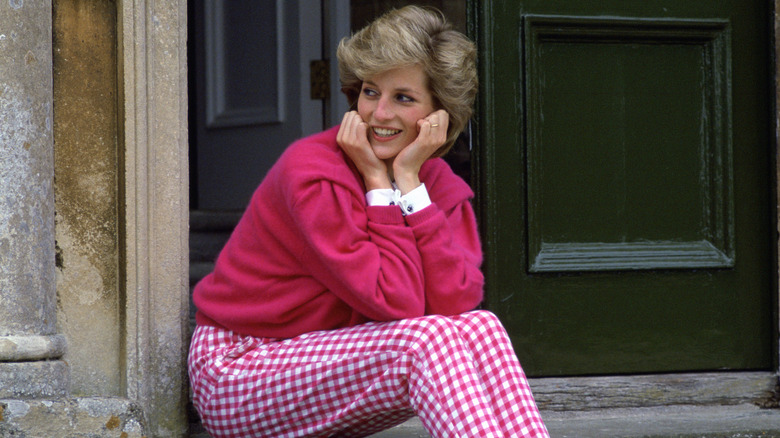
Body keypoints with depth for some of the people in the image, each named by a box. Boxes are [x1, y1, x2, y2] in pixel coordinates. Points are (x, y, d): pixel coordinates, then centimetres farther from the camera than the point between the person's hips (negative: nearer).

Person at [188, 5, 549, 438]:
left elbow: (454, 301, -18)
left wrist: (409, 180, -17)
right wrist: (378, 183, -20)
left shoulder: (439, 185, 2)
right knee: (423, 341, -29)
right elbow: (396, 303, -25)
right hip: (236, 376, -6)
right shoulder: (312, 172, -19)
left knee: (479, 328, -18)